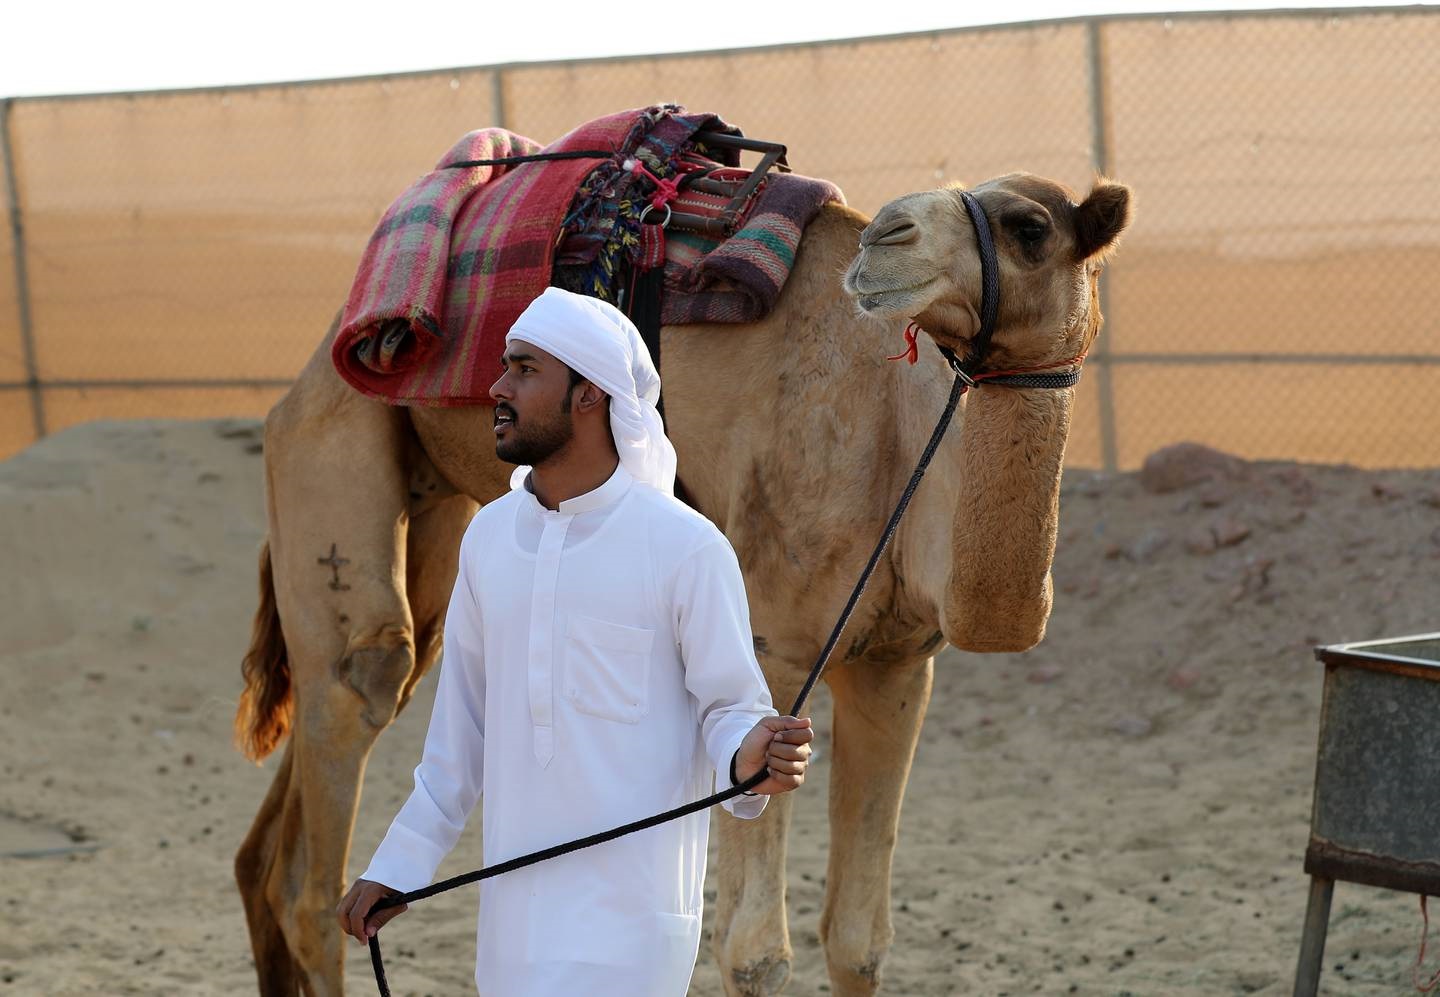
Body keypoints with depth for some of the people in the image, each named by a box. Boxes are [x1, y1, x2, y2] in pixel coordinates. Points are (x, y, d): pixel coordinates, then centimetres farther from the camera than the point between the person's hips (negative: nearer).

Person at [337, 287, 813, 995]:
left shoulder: (686, 548, -9)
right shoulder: (488, 537, 9)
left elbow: (730, 705, -5)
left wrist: (749, 758, -28)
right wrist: (399, 864, 18)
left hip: (626, 911, -6)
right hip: (514, 903, 6)